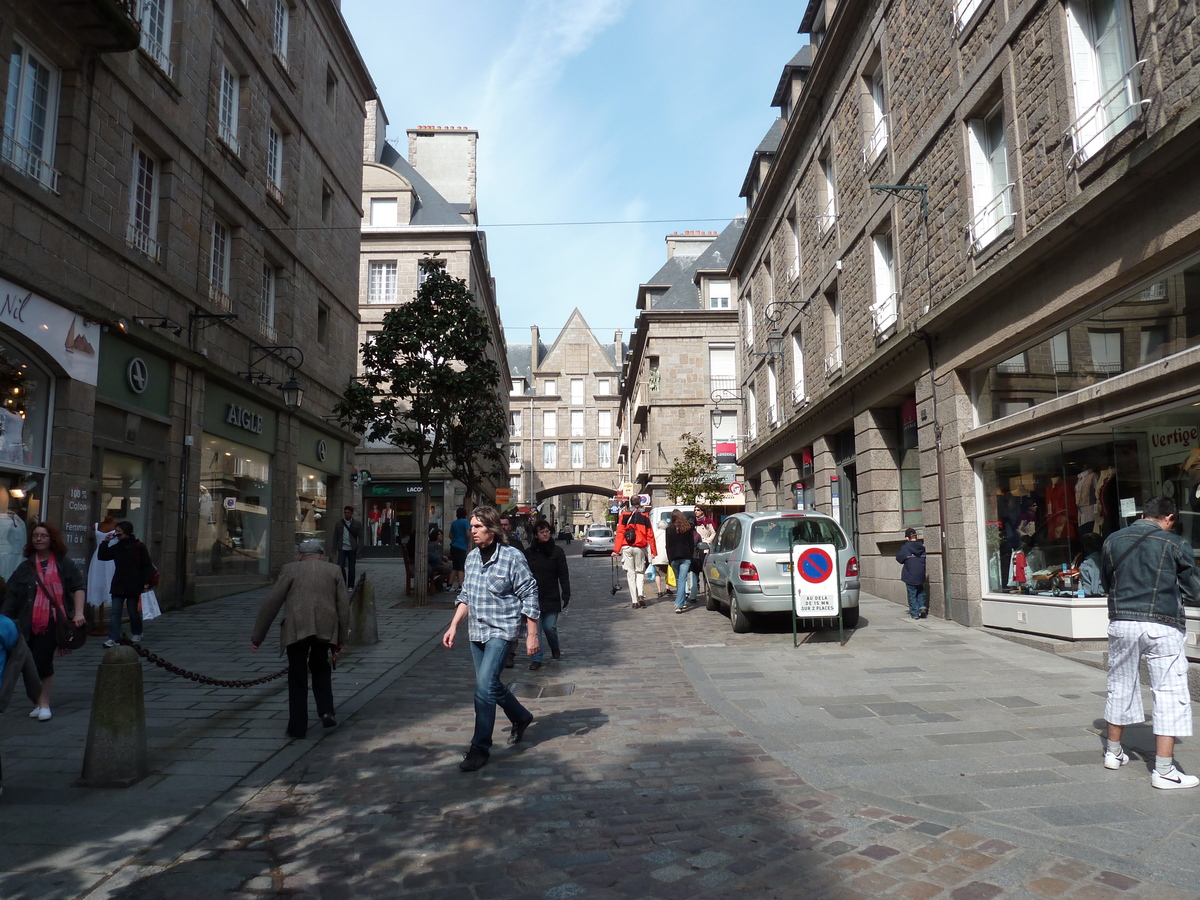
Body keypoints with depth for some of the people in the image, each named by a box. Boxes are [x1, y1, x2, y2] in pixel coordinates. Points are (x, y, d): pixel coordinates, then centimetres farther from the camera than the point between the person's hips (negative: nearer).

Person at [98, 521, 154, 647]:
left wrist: (146, 583, -13)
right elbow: (102, 556, 12)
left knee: (133, 611, 8)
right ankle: (113, 638, -5)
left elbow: (147, 565, -7)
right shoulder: (116, 547, 10)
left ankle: (137, 634, 27)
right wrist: (106, 542, 1)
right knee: (115, 611, -3)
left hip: (134, 586, -4)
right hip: (118, 585, 4)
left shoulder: (139, 546, -6)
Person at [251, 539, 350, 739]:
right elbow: (344, 606, 9)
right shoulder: (334, 570, 14)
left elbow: (271, 603, 7)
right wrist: (341, 638, 14)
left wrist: (257, 636, 13)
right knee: (320, 668, 24)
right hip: (326, 629, 2)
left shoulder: (290, 569, 10)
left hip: (296, 630, -2)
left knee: (297, 676, 10)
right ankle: (326, 711, 8)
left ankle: (298, 726, 12)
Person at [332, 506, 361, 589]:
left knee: (351, 568, 6)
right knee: (340, 566, -7)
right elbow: (335, 536, 8)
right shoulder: (339, 523, 5)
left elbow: (360, 537, 1)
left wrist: (359, 549, -6)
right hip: (342, 549, 1)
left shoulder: (357, 524, 1)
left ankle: (350, 586, 17)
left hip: (352, 549, -1)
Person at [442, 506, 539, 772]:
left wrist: (532, 635, -11)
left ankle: (480, 747, -4)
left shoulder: (512, 556, -12)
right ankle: (521, 717, 40)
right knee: (490, 684, 15)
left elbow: (529, 596, -10)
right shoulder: (472, 557, 7)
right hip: (476, 631, 7)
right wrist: (453, 626, 9)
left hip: (501, 630, -7)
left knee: (485, 685, -15)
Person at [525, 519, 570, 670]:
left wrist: (566, 594, -6)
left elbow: (563, 575, 1)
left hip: (551, 597, -1)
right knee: (534, 628, -1)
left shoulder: (557, 551, 1)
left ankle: (555, 649, 30)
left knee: (550, 627, 1)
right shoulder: (529, 552, 4)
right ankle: (536, 658, 8)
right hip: (533, 598, 1)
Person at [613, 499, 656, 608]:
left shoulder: (624, 515, 1)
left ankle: (634, 601, 4)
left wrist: (616, 550, -5)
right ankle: (641, 595, -5)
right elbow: (650, 535, 2)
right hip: (640, 548, 1)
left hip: (627, 548, -1)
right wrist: (653, 551, 6)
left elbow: (620, 533, -4)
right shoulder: (645, 516, 4)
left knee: (630, 574, 5)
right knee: (640, 572, 15)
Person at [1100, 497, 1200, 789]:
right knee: (1170, 694, 3)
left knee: (1120, 686, 17)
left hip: (1121, 623, 4)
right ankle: (1164, 770, 3)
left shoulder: (1113, 541, 4)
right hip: (1161, 627, -4)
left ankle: (1113, 752, 30)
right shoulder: (1177, 545, -4)